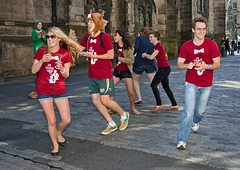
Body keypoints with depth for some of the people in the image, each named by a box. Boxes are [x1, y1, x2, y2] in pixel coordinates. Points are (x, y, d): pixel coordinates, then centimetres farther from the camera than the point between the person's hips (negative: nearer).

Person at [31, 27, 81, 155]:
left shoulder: (65, 53, -3)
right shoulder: (41, 50, -5)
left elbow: (66, 75, -4)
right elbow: (33, 70, -5)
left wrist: (62, 68, -26)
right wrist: (42, 61, -22)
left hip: (60, 90, 2)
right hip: (44, 90, -1)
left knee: (66, 120, 1)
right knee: (51, 120, 0)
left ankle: (58, 133, 36)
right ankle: (55, 145, 23)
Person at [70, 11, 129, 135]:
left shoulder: (104, 37, -14)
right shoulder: (87, 37, 7)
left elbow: (111, 55, -16)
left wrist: (93, 55, -18)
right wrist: (72, 39, 1)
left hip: (104, 75, -7)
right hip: (92, 75, 7)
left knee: (105, 101, -5)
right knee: (95, 100, 7)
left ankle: (124, 115, 22)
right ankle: (111, 124, 19)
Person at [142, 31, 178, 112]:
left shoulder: (158, 46, -15)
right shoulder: (156, 46, 16)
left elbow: (151, 57, -21)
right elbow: (154, 57, 21)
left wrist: (145, 54, -4)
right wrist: (146, 55, 10)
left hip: (164, 68, -10)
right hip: (165, 69, 10)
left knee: (153, 84, -9)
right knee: (166, 87, 12)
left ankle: (159, 104, -7)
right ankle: (174, 105, 16)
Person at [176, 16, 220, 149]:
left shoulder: (212, 45, -3)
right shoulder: (186, 46, -3)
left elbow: (217, 64, -2)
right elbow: (179, 65, -1)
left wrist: (206, 66, -22)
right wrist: (187, 65, -23)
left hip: (206, 85, 2)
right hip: (191, 83, -1)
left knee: (200, 110, 14)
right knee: (188, 111, -11)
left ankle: (195, 122, 50)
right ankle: (182, 140, -8)